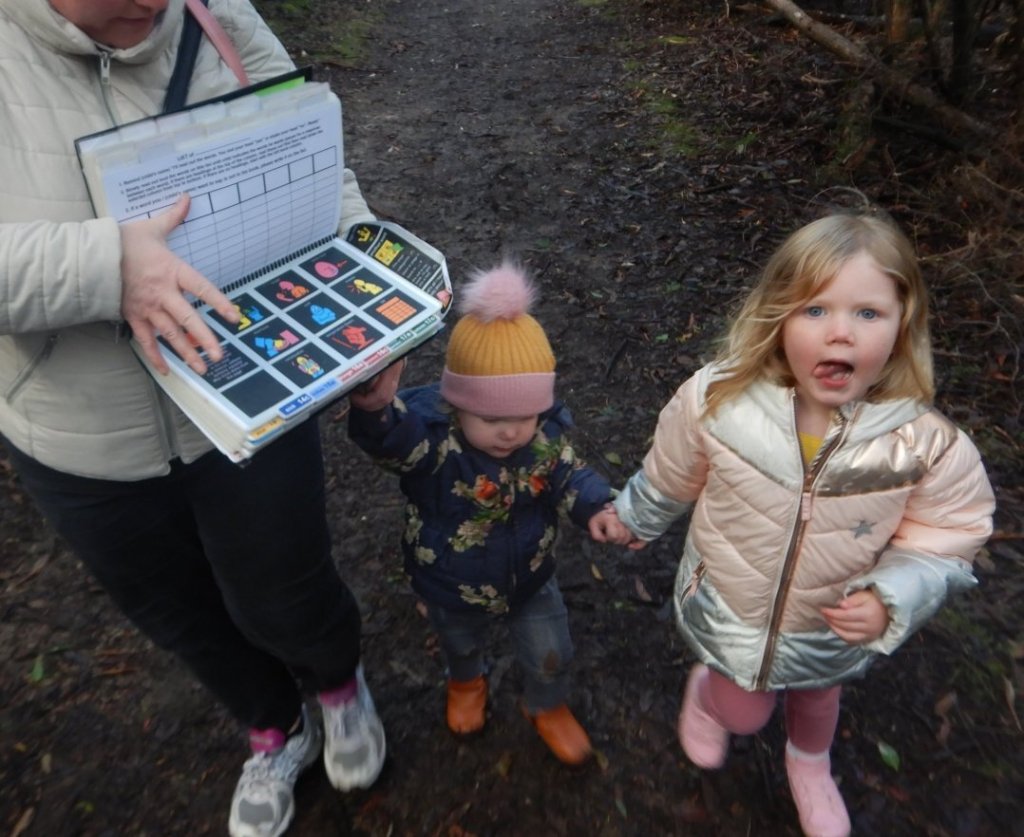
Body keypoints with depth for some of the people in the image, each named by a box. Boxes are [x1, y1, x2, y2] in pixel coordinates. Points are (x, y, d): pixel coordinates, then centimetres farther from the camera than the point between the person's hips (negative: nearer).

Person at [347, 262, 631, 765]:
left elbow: (568, 479, -10)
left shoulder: (546, 436, -25)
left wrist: (596, 508, -30)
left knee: (550, 657, 23)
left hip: (530, 581, 2)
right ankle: (466, 684, 70)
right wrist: (375, 410, -80)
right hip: (453, 588, -1)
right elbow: (392, 440, -58)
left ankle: (547, 708, 59)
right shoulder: (429, 436, -37)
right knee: (460, 645, 33)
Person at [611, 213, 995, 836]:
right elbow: (668, 479, -9)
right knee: (744, 715, 21)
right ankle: (707, 690, 59)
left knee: (817, 698, 33)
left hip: (833, 630, 2)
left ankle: (810, 765, 69)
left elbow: (945, 537, -11)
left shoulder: (926, 444, -29)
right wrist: (634, 521, 8)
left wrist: (890, 598, -28)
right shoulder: (717, 401, -30)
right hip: (728, 614, -1)